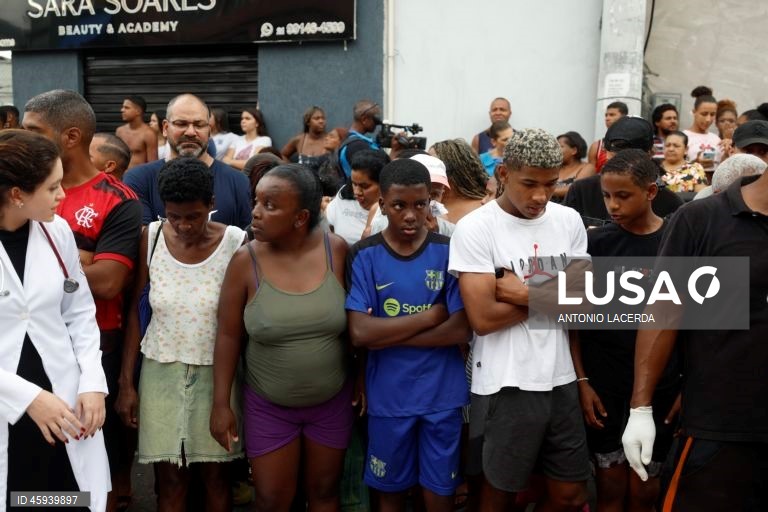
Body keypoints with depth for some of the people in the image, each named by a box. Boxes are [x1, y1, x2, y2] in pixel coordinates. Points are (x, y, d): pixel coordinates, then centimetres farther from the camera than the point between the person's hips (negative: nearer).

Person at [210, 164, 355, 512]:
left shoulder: (336, 250, -11)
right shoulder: (245, 261, -14)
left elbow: (354, 321, 0)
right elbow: (228, 336, -7)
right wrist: (221, 404, -6)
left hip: (332, 401, 1)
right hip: (268, 406, -1)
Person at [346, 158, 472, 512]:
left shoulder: (448, 251, -6)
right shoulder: (365, 255, -7)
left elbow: (462, 330, -12)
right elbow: (360, 333, -16)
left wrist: (388, 336, -16)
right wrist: (431, 315, -15)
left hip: (442, 394, 0)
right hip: (388, 396, 0)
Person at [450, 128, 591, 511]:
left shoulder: (569, 221, 3)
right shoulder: (475, 228, -12)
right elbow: (483, 318, -20)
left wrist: (526, 293, -14)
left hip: (560, 379, 5)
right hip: (504, 385, -4)